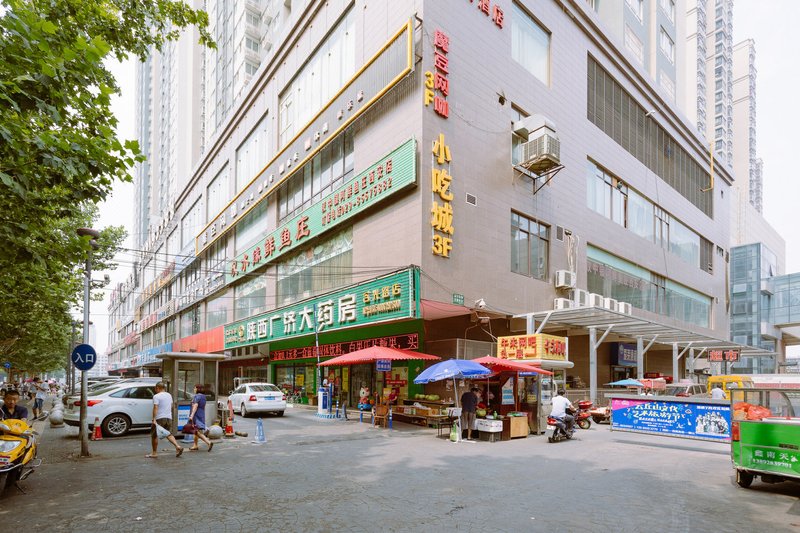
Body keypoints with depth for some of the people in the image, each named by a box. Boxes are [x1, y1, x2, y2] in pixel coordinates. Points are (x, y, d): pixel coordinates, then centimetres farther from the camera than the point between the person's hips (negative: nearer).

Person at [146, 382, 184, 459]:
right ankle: (178, 446, -5)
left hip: (159, 418, -6)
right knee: (169, 434, 14)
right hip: (169, 418, 6)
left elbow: (155, 408, -19)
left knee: (154, 435, 9)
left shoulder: (156, 396, -10)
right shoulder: (169, 395, 12)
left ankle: (154, 453, 12)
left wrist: (154, 419, -22)